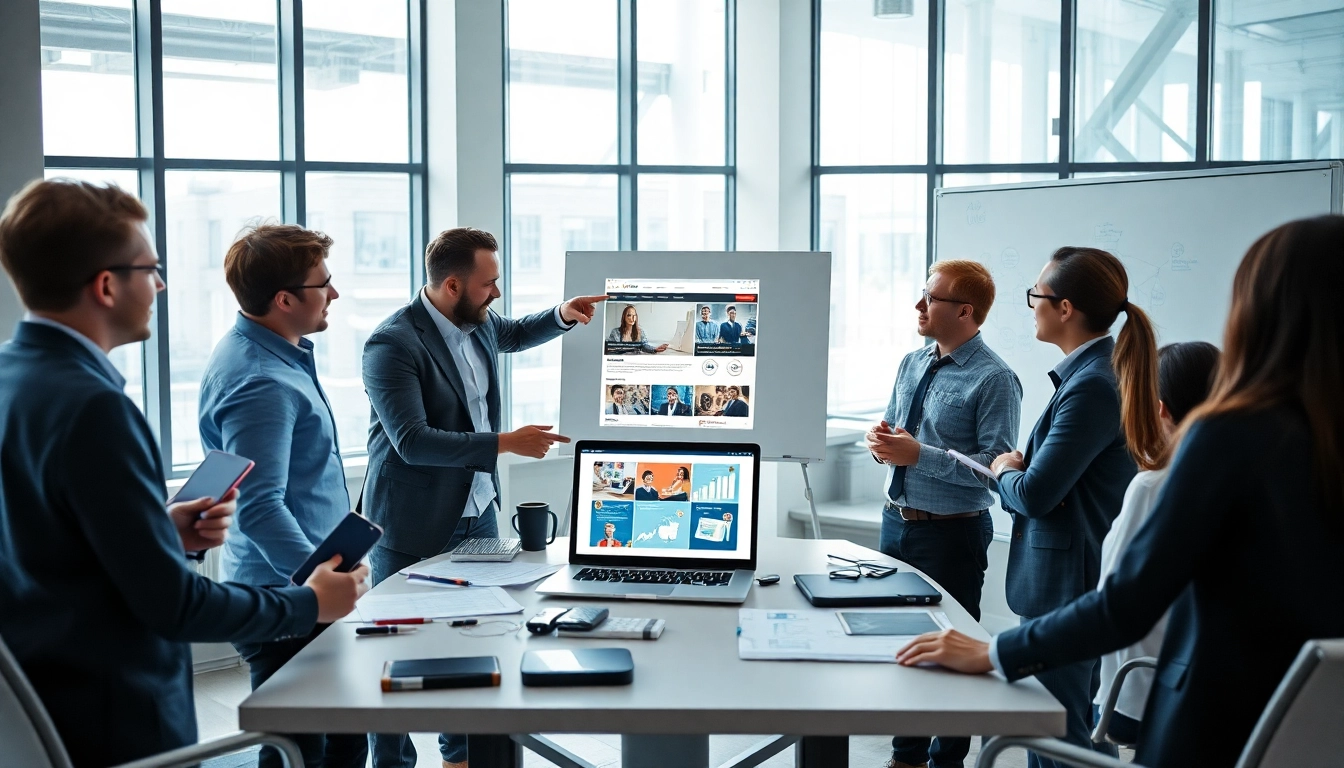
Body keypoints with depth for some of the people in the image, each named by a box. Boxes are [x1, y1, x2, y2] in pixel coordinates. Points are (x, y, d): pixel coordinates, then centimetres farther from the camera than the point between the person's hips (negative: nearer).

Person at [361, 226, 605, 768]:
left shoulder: (478, 322, 3)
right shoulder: (392, 344, -22)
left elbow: (512, 335, 27)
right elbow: (413, 441, -28)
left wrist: (562, 316, 9)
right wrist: (507, 443, -27)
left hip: (477, 513, 8)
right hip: (415, 525, -7)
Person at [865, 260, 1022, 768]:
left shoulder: (994, 379, -16)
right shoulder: (912, 364, 7)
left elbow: (995, 466, -22)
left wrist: (919, 454, -26)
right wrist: (881, 441, -7)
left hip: (951, 533, -7)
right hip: (896, 521, 7)